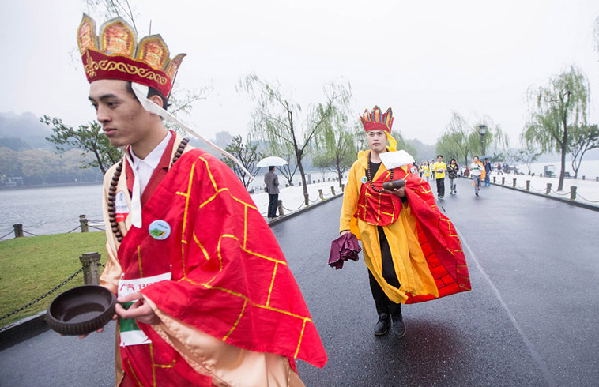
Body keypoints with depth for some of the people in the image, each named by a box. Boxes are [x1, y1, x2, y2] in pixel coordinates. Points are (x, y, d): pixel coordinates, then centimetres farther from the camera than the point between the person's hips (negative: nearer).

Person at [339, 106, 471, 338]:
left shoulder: (399, 163, 1)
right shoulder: (358, 166, 5)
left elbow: (417, 193, 6)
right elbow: (350, 198, 6)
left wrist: (404, 194, -17)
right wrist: (345, 226, 1)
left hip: (395, 226, -2)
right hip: (369, 229, 3)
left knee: (391, 273, -8)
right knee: (375, 274, 9)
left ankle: (396, 315, 18)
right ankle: (383, 316, 29)